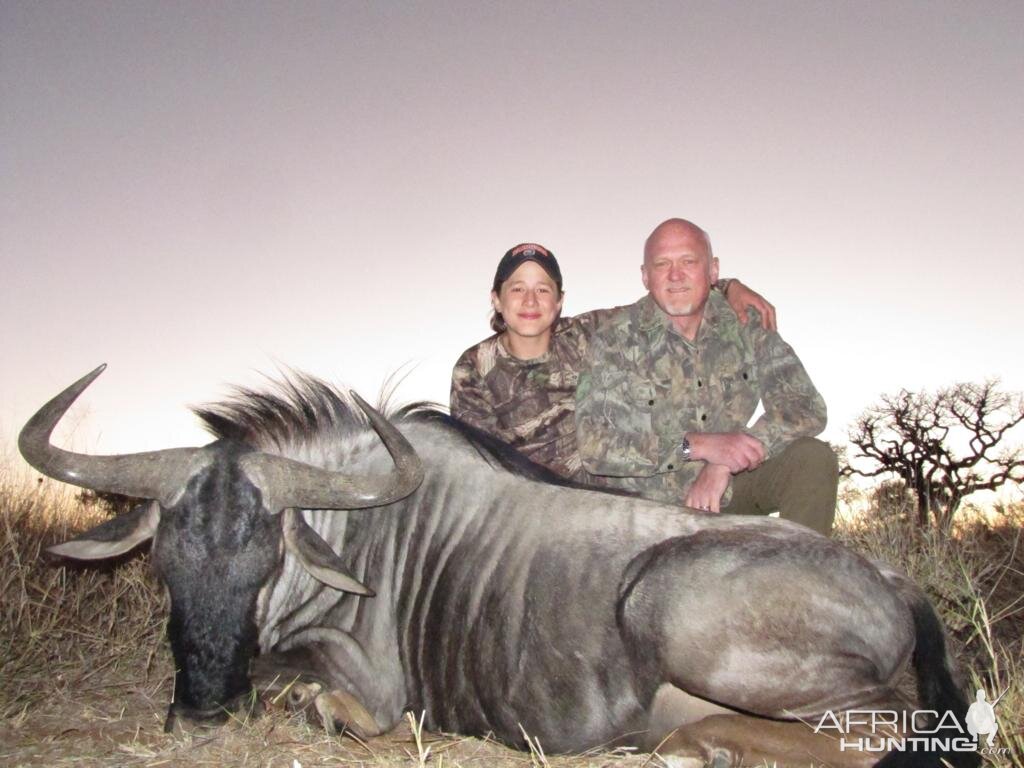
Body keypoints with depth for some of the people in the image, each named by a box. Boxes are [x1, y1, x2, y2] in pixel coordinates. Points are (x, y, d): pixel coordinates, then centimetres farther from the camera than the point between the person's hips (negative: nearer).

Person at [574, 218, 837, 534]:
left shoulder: (745, 325, -1)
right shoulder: (614, 336, -10)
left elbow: (806, 407, -7)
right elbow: (593, 445, -17)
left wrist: (723, 465, -22)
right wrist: (698, 445, -26)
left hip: (728, 492, 4)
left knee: (814, 458, -17)